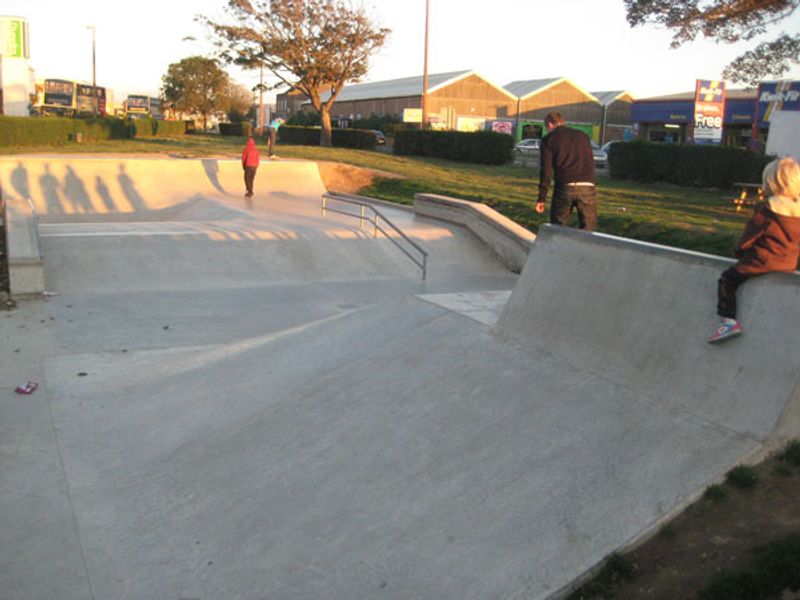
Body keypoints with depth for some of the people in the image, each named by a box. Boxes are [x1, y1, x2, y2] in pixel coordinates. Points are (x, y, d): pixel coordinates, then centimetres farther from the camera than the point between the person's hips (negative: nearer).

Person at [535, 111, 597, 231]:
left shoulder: (549, 139, 9)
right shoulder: (583, 136, 21)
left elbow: (546, 170, 2)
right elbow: (591, 163, 23)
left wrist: (542, 198, 3)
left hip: (564, 186, -2)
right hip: (587, 186, 2)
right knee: (587, 230, 5)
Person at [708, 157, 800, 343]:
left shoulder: (766, 209, -16)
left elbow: (749, 236, -8)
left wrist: (739, 251, 10)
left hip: (763, 261, -8)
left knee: (727, 280, -1)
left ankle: (729, 321, -15)